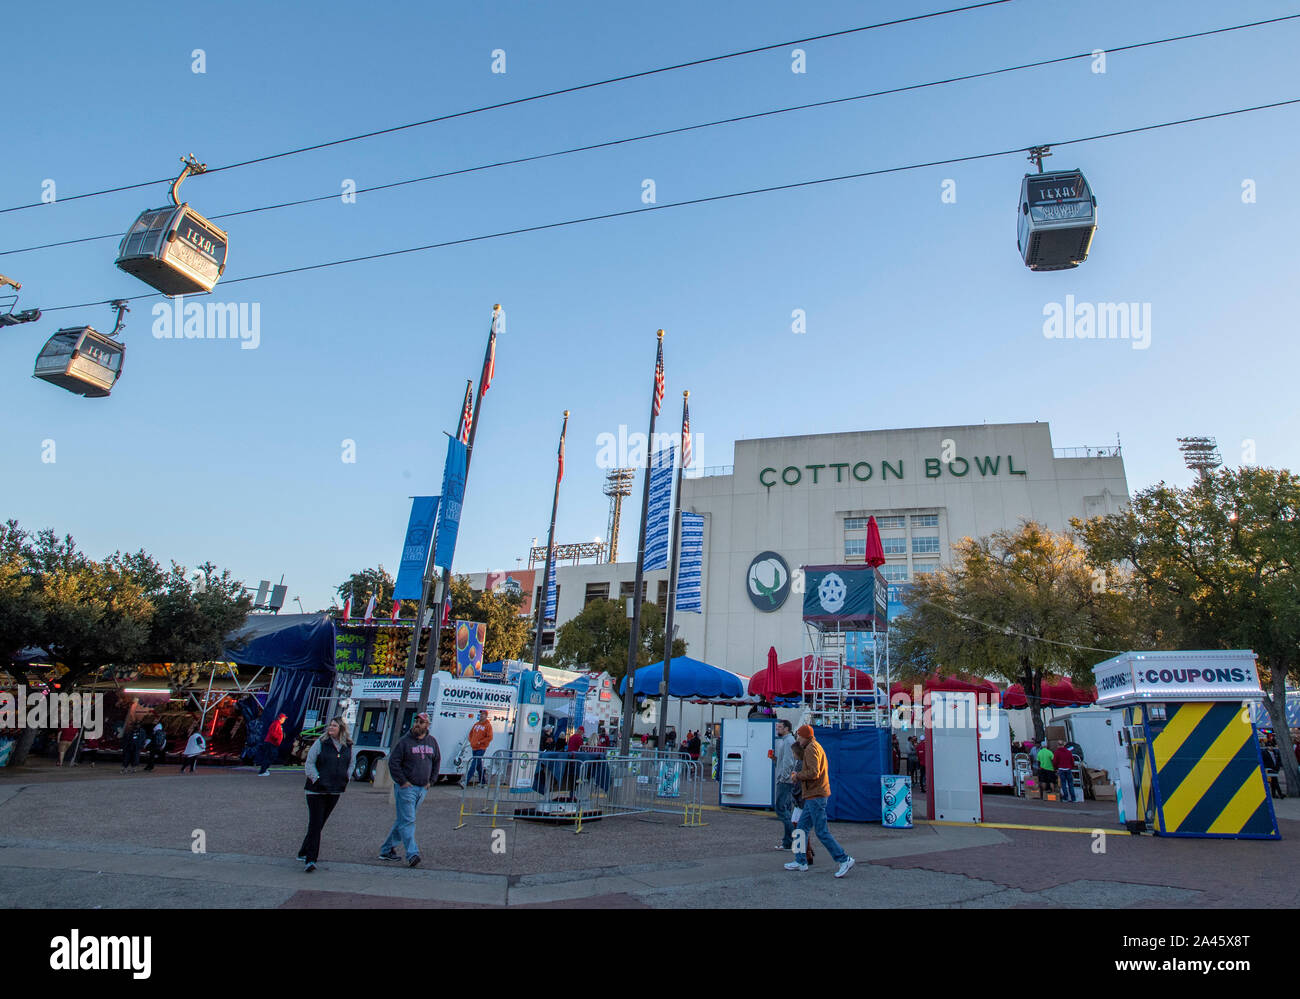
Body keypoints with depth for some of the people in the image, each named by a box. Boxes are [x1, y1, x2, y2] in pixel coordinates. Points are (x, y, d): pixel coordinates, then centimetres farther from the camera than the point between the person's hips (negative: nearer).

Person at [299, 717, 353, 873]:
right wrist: (316, 779, -12)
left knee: (320, 823, 12)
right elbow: (309, 763, -4)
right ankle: (310, 860, -7)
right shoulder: (321, 743, -5)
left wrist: (346, 779, 8)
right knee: (315, 824, -9)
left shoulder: (348, 746, 7)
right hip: (317, 790, -4)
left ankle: (304, 853, 29)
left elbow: (350, 764, 20)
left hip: (335, 790, 4)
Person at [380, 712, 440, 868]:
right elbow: (393, 762, -8)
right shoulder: (405, 741, -8)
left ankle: (386, 850, 25)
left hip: (422, 789, 5)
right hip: (406, 787, -5)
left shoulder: (432, 742, 8)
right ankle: (412, 854, -12)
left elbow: (437, 762, 19)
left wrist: (431, 781, 10)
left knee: (403, 820, 13)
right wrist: (402, 782, -13)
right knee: (407, 821, -10)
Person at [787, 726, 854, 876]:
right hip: (814, 796, 10)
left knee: (822, 831, -7)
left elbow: (813, 773, -24)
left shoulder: (811, 749, -13)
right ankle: (801, 861, 17)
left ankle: (845, 860, -3)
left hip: (815, 796, -10)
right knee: (802, 827, 12)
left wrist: (798, 775, -10)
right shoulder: (817, 747, 18)